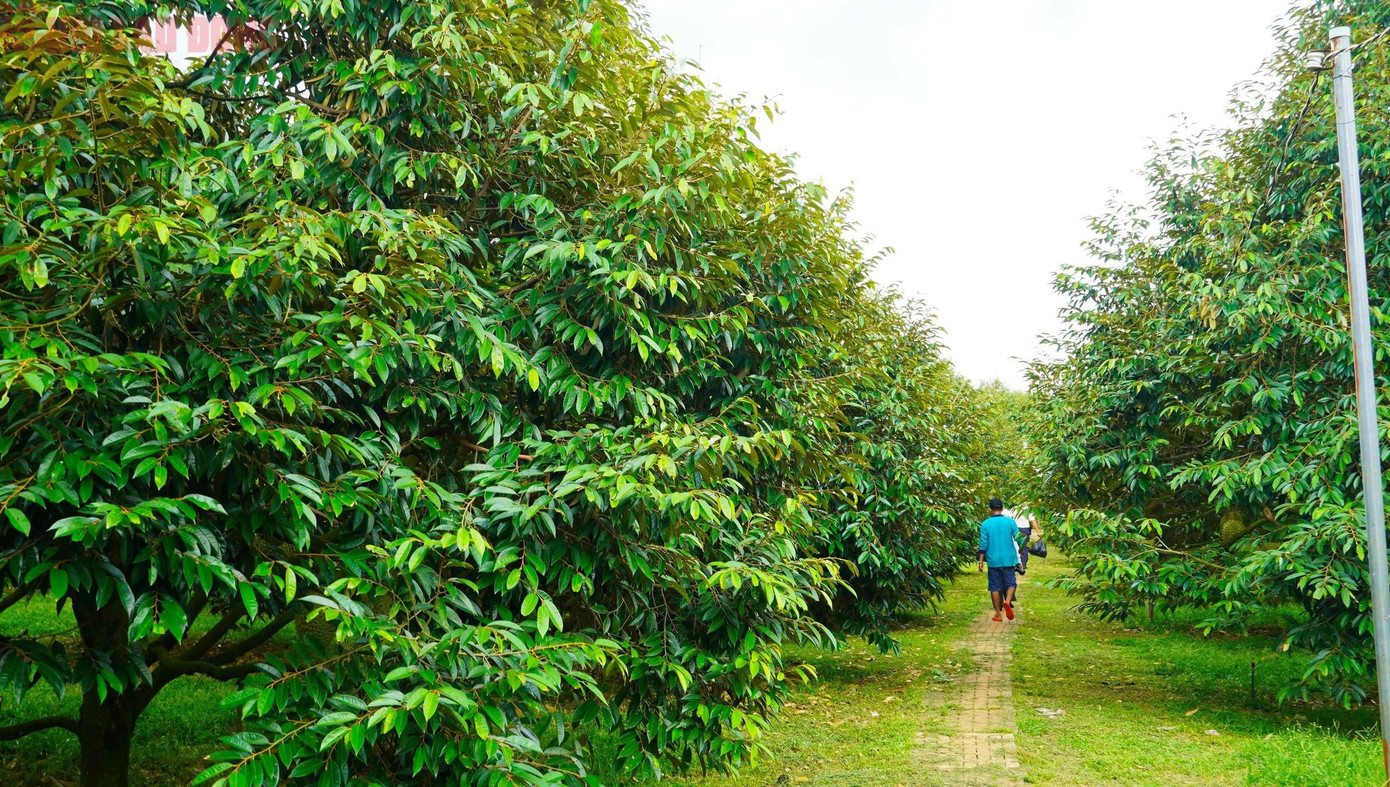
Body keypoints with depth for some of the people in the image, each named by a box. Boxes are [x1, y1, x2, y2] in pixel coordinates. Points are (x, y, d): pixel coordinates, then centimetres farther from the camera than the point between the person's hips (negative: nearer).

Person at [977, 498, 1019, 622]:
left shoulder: (985, 524, -4)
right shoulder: (1010, 522, -2)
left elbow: (983, 544, -5)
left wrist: (981, 561, 2)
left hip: (993, 560, 0)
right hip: (1008, 560, 0)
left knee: (995, 587, 8)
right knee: (1011, 583, 12)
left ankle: (998, 614, 11)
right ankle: (1007, 602, -16)